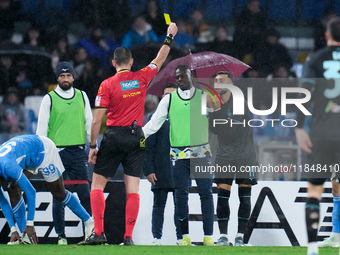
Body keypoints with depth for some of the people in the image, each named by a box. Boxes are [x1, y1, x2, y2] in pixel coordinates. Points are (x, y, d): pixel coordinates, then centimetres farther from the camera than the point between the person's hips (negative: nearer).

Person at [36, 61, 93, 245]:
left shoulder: (82, 97, 10)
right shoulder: (49, 99, 2)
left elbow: (89, 124, 14)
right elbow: (42, 127, 2)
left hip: (79, 152, 2)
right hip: (57, 152, -2)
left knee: (84, 193, -3)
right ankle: (61, 235, 5)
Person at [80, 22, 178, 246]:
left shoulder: (107, 85, -6)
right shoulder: (142, 78, 2)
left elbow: (97, 120, -9)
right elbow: (159, 60, 21)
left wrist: (93, 146, -2)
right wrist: (170, 36, 34)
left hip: (114, 137, -3)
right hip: (136, 138, 3)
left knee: (97, 186, 7)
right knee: (133, 190, 2)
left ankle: (99, 232, -3)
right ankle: (128, 237, -3)